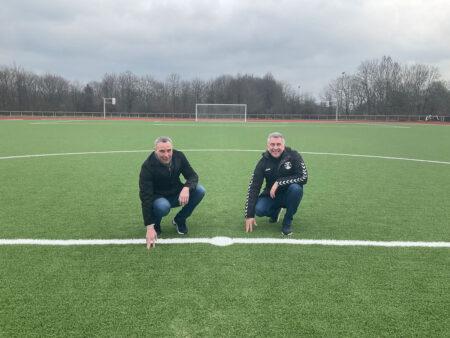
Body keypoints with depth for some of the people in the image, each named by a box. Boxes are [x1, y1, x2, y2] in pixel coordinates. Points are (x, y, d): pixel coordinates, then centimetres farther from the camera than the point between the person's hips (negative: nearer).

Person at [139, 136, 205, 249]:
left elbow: (193, 175, -9)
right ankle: (155, 224, -2)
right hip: (158, 198, -4)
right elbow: (145, 197, -29)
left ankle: (179, 220, 1)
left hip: (177, 195, 4)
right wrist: (149, 227, -35)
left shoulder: (179, 156, -14)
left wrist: (186, 188, -35)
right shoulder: (148, 166, -26)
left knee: (200, 191, -21)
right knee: (162, 206, -39)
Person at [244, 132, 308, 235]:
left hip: (288, 195, -2)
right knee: (259, 209, -26)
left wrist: (279, 182, -27)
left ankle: (287, 222, -12)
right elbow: (253, 187, -12)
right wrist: (249, 215, -18)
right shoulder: (264, 162, -9)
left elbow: (303, 177, -22)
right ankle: (275, 211, 13)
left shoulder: (293, 156, -15)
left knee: (296, 188, -34)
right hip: (271, 195, 2)